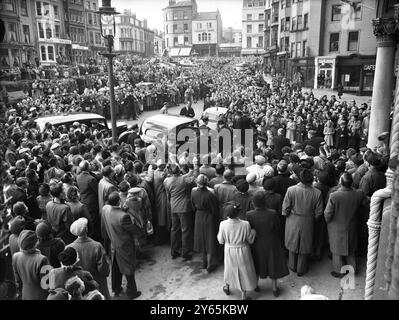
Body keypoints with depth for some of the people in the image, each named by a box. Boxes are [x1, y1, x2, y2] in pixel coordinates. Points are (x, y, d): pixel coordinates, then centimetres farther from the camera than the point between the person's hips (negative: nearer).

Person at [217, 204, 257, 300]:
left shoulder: (223, 224, -21)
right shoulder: (245, 224, -23)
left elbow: (221, 240, -8)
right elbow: (250, 240, -10)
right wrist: (253, 232, 7)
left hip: (229, 251, 2)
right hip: (242, 251, -1)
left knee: (230, 268, 25)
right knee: (243, 270, 16)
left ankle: (227, 287, 47)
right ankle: (243, 295, 27)